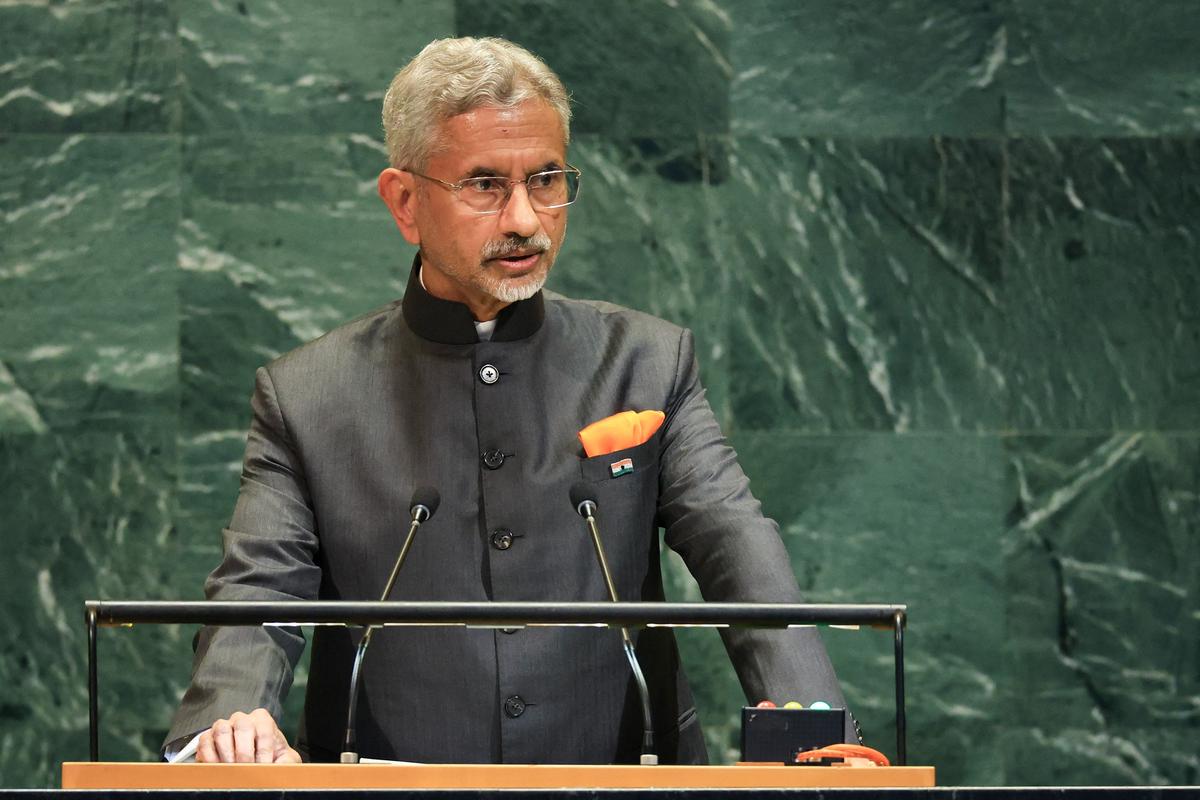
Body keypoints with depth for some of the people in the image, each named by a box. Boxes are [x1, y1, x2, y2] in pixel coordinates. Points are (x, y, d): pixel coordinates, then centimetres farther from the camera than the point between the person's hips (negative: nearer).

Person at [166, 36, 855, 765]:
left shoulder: (648, 365, 9)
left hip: (617, 779, 1)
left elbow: (738, 548, -2)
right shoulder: (307, 398, 7)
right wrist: (232, 725, -25)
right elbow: (259, 592, -2)